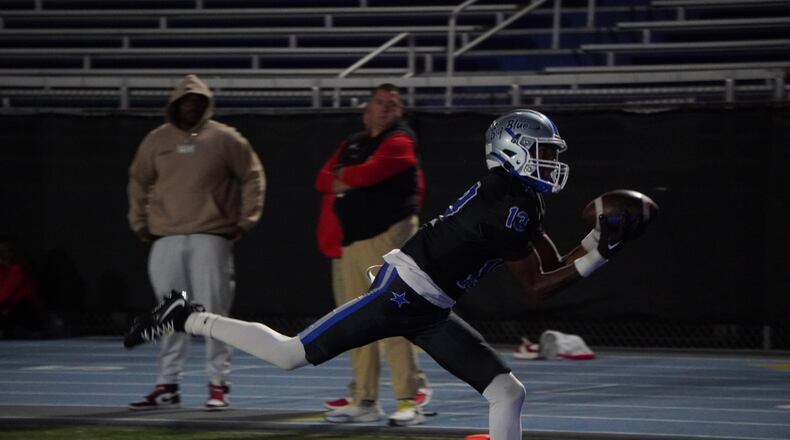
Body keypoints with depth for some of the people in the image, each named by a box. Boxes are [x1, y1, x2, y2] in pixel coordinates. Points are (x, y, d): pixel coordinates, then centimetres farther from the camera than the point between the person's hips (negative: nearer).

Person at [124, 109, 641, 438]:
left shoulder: (522, 200, 12)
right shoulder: (508, 204, -19)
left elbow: (556, 266, 15)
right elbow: (539, 287, -15)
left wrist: (600, 239, 2)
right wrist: (601, 249, -17)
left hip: (429, 312, 10)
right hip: (401, 295, -10)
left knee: (508, 393, 2)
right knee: (290, 356, -7)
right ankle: (187, 319, 9)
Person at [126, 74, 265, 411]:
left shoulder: (224, 139, 2)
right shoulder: (157, 140, 9)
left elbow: (252, 177, 7)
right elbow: (138, 181, 18)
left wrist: (246, 220, 2)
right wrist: (140, 222, 13)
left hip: (211, 239, -2)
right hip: (167, 240, 3)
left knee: (214, 313, -3)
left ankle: (219, 384, 3)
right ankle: (166, 386, 10)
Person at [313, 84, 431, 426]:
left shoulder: (399, 142, -2)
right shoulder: (352, 145, 21)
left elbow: (369, 172, -16)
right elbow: (323, 180, 13)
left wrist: (342, 176, 3)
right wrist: (352, 181, -4)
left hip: (386, 240, -8)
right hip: (349, 242, 8)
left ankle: (409, 400, -14)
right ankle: (364, 400, 14)